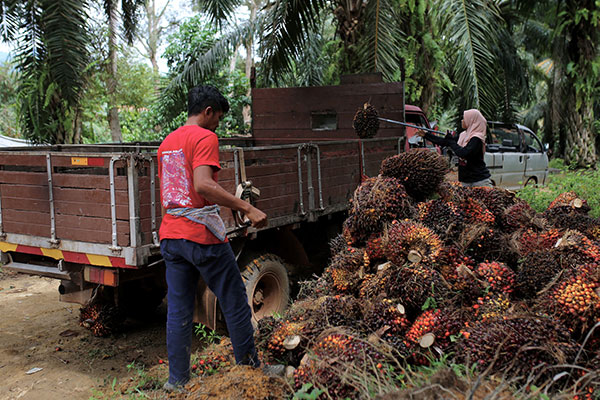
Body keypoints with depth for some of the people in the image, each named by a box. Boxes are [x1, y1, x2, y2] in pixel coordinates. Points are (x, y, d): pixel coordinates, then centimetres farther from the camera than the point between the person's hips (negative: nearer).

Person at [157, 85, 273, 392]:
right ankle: (250, 368, 18)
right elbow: (203, 184, -24)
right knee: (235, 303, 6)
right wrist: (247, 208, -25)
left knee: (178, 311, 11)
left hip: (170, 236, 8)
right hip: (202, 236, -8)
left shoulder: (167, 142, 17)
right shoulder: (205, 137, -9)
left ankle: (177, 381, 16)